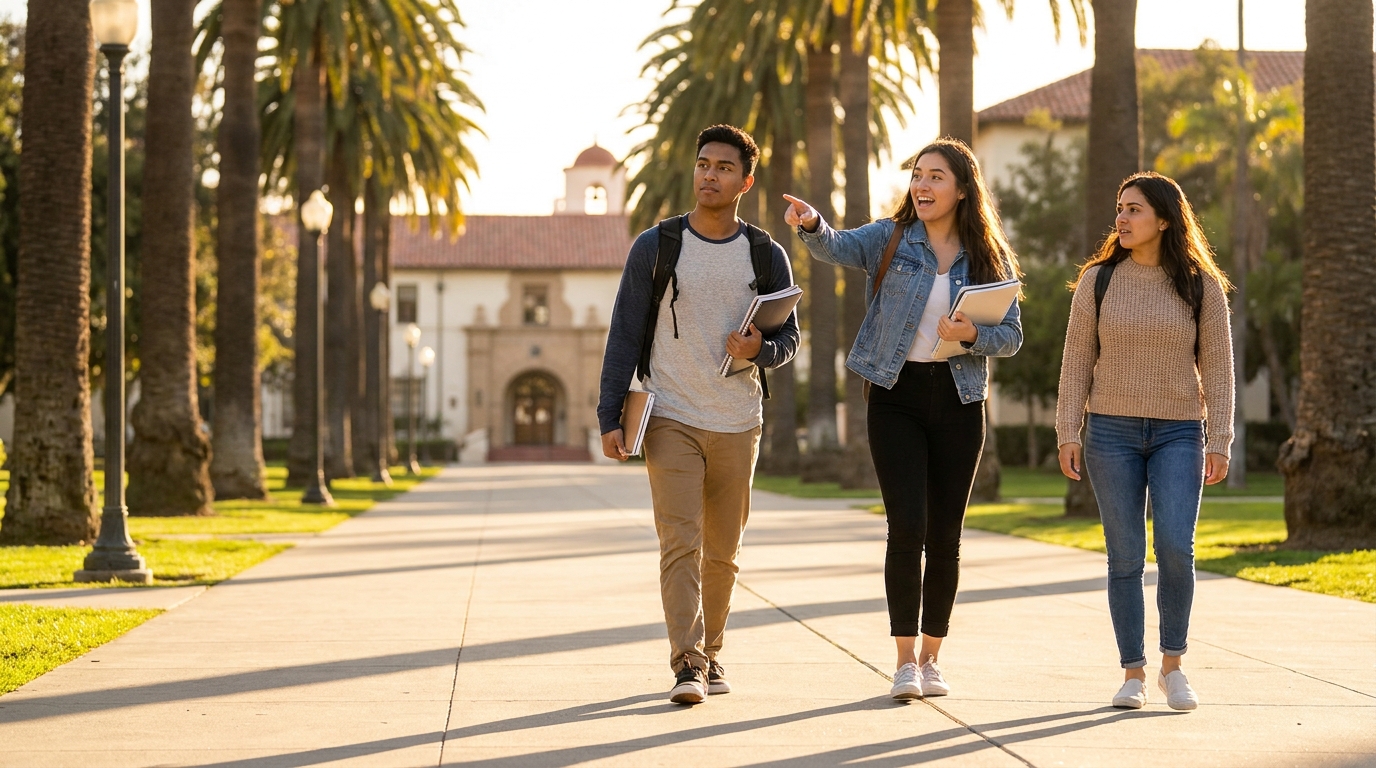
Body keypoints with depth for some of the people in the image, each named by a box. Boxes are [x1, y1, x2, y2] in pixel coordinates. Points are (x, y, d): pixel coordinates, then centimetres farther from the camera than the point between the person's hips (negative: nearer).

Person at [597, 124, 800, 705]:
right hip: (671, 419, -2)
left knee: (722, 551, 10)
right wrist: (610, 417, -5)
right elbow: (624, 335, 1)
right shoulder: (654, 247, 0)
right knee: (680, 543, -12)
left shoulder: (767, 257, 5)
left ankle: (711, 654, 25)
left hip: (738, 424, 2)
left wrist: (760, 349, -15)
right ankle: (687, 665, -16)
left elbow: (788, 340, 9)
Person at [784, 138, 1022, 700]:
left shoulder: (990, 257, 6)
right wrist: (812, 226, -40)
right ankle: (905, 661, -4)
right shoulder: (890, 239, 1)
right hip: (896, 395, -2)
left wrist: (971, 335, -14)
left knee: (946, 536, 5)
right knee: (908, 527, -11)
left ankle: (930, 659, 17)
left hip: (959, 400, 2)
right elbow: (837, 248, -18)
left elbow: (1012, 336, 6)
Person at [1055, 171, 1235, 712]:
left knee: (1175, 548, -14)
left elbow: (1217, 367, 2)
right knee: (1125, 557, 0)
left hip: (1178, 434, -1)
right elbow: (1077, 360, 3)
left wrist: (1219, 443, -4)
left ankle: (1172, 665, 3)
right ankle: (1133, 673, 10)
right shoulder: (1098, 281, 3)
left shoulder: (1201, 286, 1)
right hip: (1111, 432, 1)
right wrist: (1067, 434, -3)